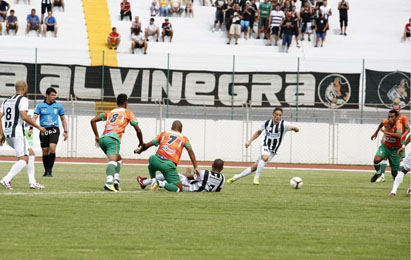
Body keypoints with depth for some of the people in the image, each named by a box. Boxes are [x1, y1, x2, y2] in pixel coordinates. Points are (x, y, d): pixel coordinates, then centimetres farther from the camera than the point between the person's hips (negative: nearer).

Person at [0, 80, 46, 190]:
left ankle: (32, 181, 13)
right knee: (23, 160, -9)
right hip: (17, 133, -9)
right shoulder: (23, 99, -5)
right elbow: (24, 116, -18)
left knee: (31, 153, 19)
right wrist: (38, 127, -9)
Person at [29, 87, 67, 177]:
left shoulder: (58, 105, 6)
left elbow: (63, 119, 15)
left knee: (52, 148, -19)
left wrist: (66, 131, 10)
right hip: (44, 130, 1)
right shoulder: (40, 105, 2)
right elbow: (34, 117, -5)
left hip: (54, 130, -1)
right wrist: (31, 128, -19)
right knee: (45, 151, 3)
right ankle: (46, 171, 18)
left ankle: (50, 171, -15)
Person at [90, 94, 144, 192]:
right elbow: (138, 130, 15)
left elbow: (93, 121, 21)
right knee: (112, 161, -21)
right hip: (113, 138, -5)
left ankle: (116, 181, 8)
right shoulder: (128, 113, 17)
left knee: (118, 158, 25)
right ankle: (109, 183, -44)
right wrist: (141, 143, 32)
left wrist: (97, 136, 22)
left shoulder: (109, 113, 29)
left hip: (103, 139, 5)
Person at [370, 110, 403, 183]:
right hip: (385, 146, 3)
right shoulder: (386, 122, -12)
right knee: (376, 159, -25)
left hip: (394, 149, -3)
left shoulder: (398, 125, -28)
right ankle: (378, 173, 7)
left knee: (394, 173, 2)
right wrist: (376, 133, 25)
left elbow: (399, 135, -51)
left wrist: (386, 132, -51)